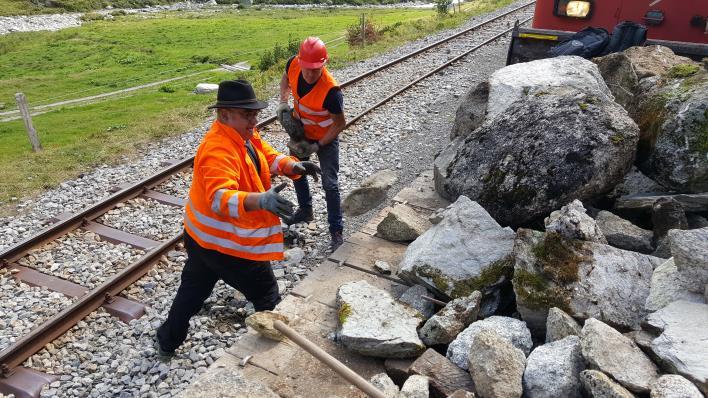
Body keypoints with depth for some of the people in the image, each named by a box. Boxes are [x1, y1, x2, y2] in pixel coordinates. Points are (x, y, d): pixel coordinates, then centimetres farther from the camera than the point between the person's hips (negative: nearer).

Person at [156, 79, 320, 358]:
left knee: (193, 288, 28)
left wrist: (294, 166, -20)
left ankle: (167, 342, 46)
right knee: (267, 298, 7)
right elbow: (221, 198, -44)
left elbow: (269, 157, 1)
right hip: (224, 243, -10)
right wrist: (262, 200, -60)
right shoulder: (218, 150, -31)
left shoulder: (246, 134, 0)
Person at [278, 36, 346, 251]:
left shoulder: (331, 91, -39)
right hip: (301, 131, 6)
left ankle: (336, 231, 9)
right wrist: (283, 101, -10)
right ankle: (305, 210, 44)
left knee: (330, 184, -4)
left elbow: (340, 124, -24)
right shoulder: (293, 64, -23)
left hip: (325, 138, -6)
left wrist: (318, 145, -21)